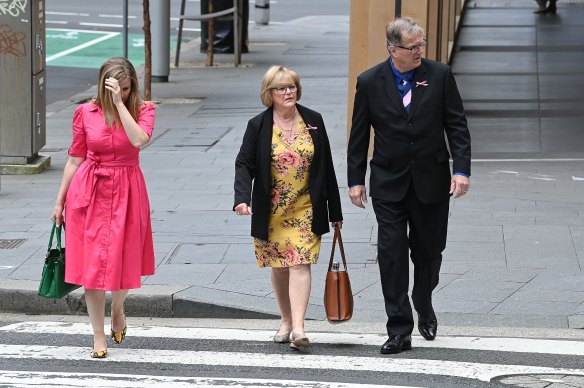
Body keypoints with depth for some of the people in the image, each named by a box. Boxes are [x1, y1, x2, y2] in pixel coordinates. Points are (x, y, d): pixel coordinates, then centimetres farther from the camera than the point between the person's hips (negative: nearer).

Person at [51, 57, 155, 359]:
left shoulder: (143, 110, -2)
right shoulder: (85, 113, 0)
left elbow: (139, 140, -24)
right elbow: (75, 160, 7)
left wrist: (119, 102, -22)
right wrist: (60, 201, 8)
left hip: (126, 192, 0)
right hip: (89, 192, 0)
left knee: (122, 258, 6)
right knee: (92, 263, -1)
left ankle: (117, 309, 40)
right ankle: (99, 336, 8)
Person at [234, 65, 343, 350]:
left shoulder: (313, 121, 3)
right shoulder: (258, 126, -2)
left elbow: (326, 167, 7)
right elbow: (244, 164, -5)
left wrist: (334, 210, 8)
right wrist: (242, 198, -24)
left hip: (305, 209, 0)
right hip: (271, 211, 1)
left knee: (300, 264, -11)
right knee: (279, 267, 9)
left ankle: (298, 327, -19)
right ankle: (286, 321, 24)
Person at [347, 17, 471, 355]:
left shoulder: (440, 76, -3)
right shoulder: (370, 82, -2)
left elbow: (457, 125, -1)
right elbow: (359, 135, 4)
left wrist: (461, 169, -11)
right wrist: (356, 180, 1)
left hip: (431, 181, 0)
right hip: (389, 184, 0)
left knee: (429, 250, 10)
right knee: (392, 254, -6)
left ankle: (424, 305, 39)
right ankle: (400, 330, -3)